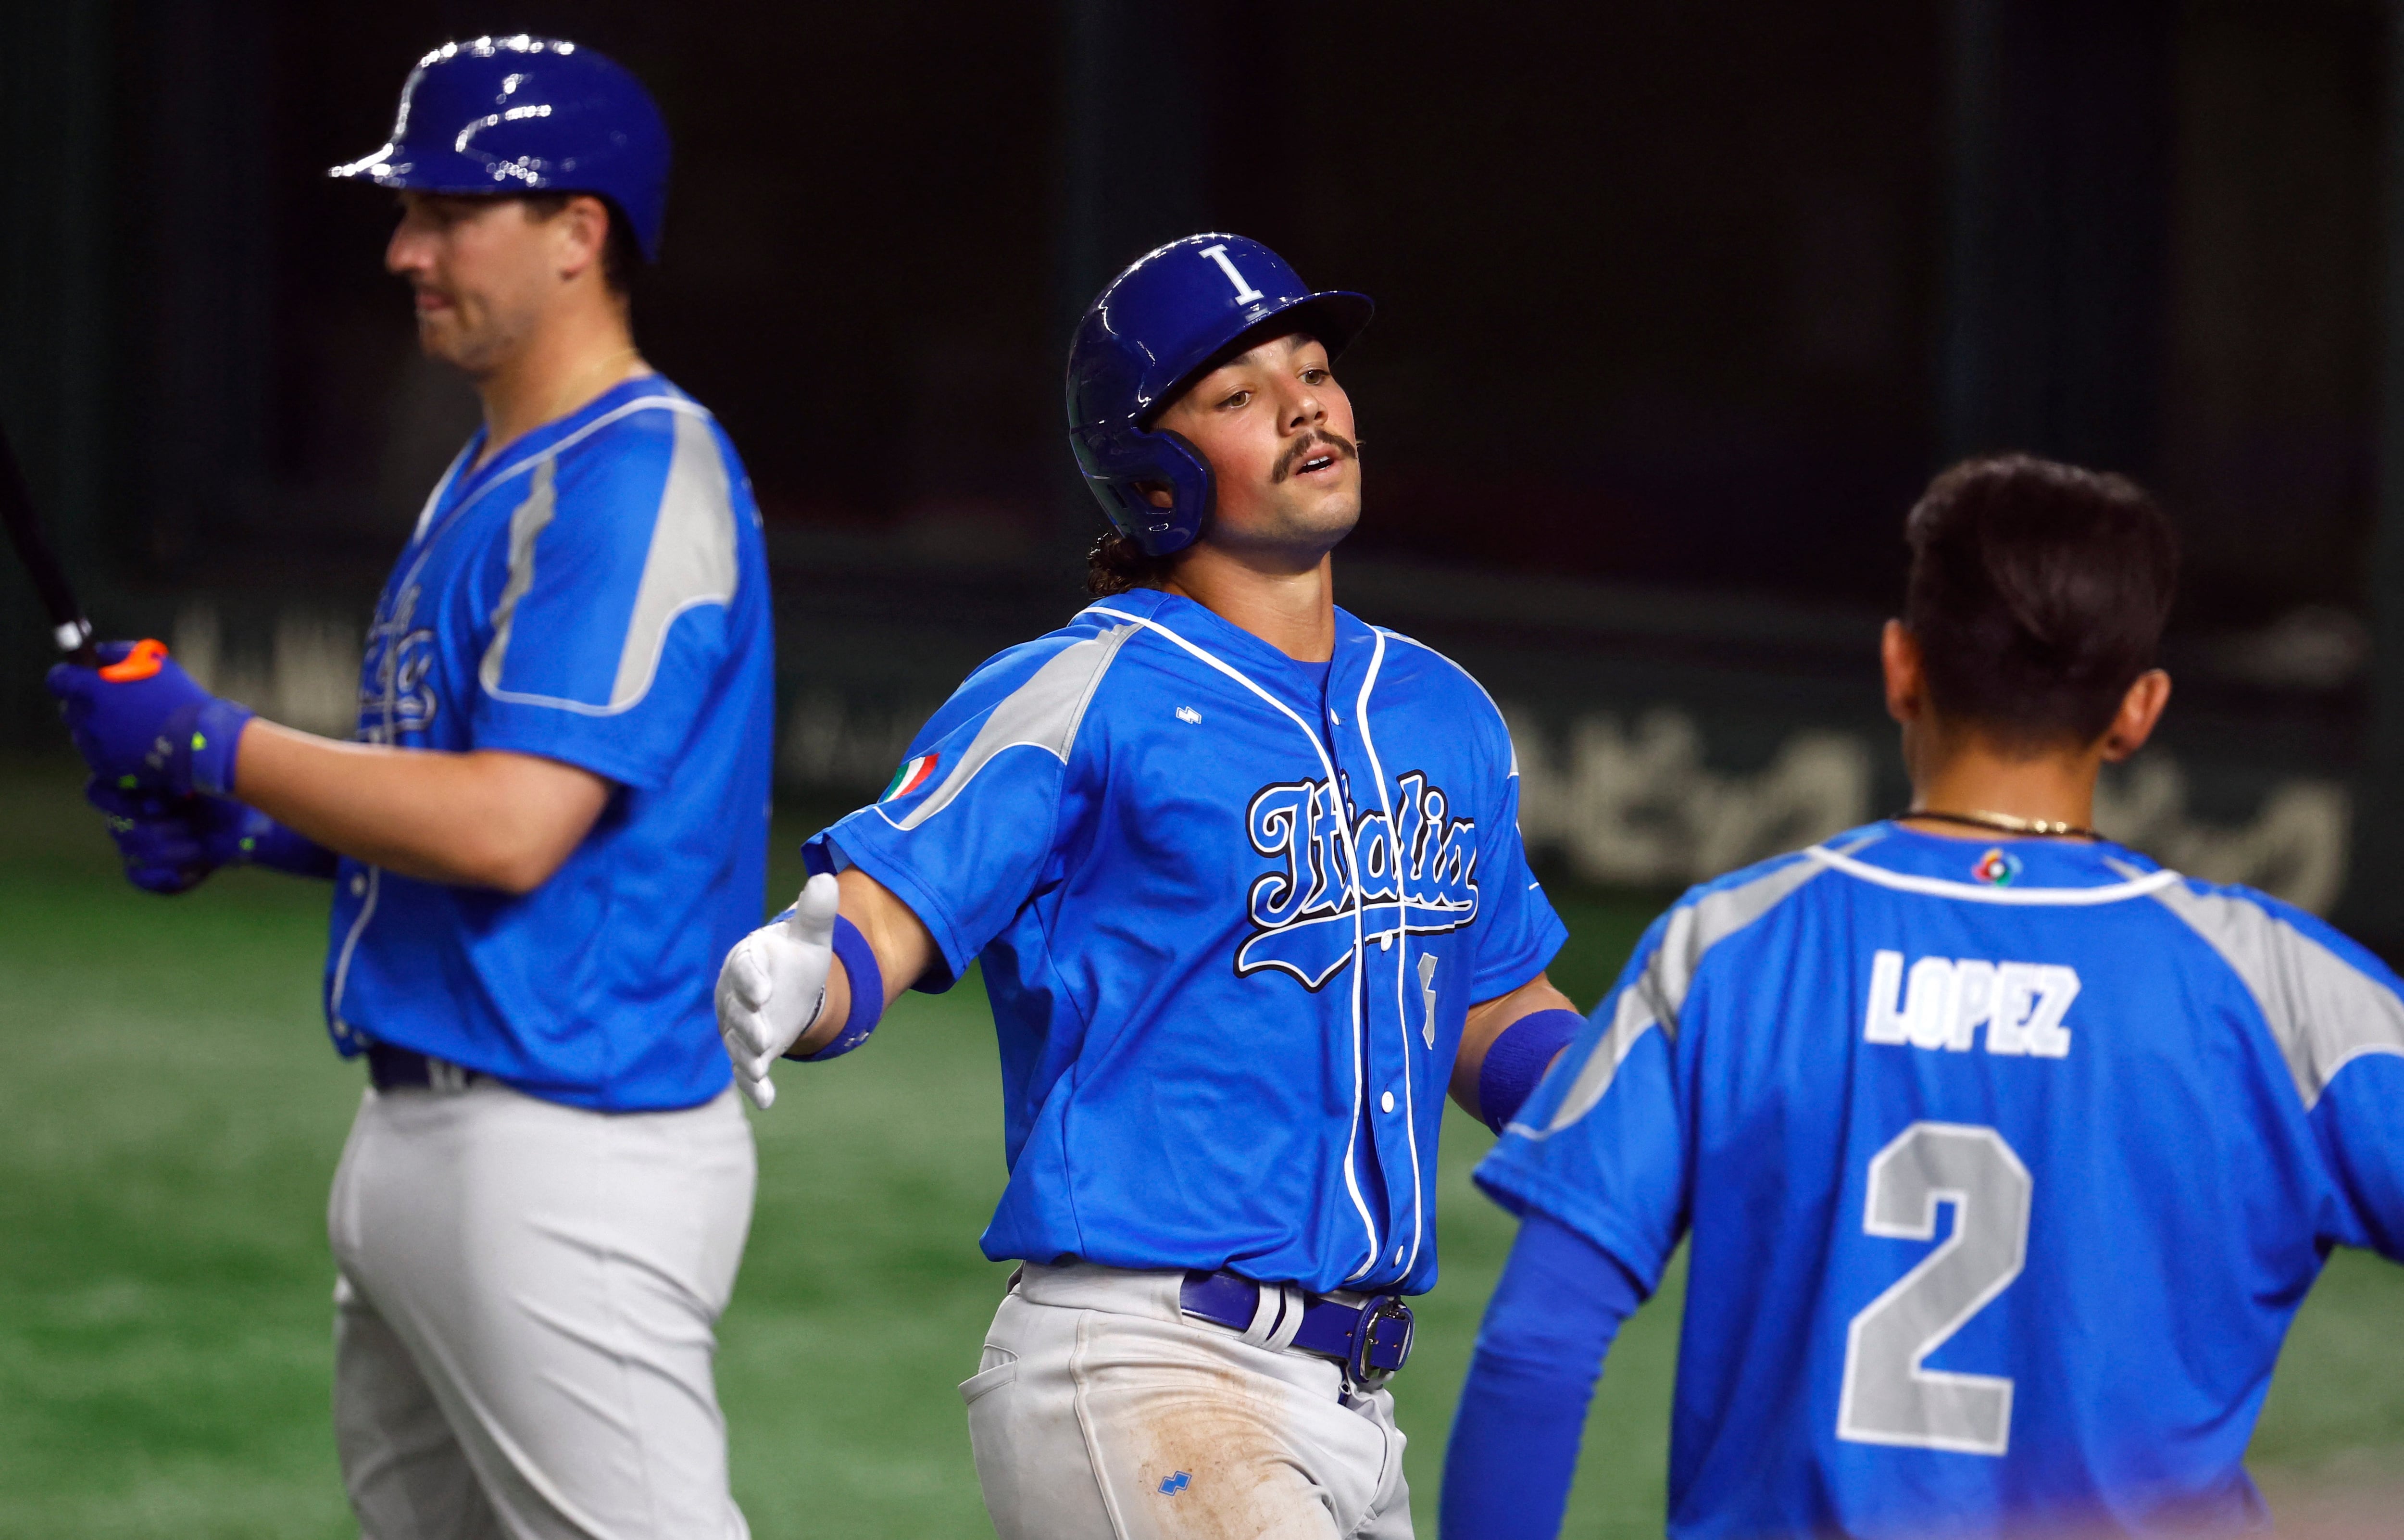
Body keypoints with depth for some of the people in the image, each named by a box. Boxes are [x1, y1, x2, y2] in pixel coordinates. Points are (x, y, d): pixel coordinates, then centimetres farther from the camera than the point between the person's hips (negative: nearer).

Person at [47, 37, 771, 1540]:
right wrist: (254, 831, 9)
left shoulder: (641, 481, -15)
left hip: (566, 1150, -11)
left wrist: (218, 748, -15)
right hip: (421, 1135, 11)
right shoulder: (490, 478, 17)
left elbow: (512, 829, -24)